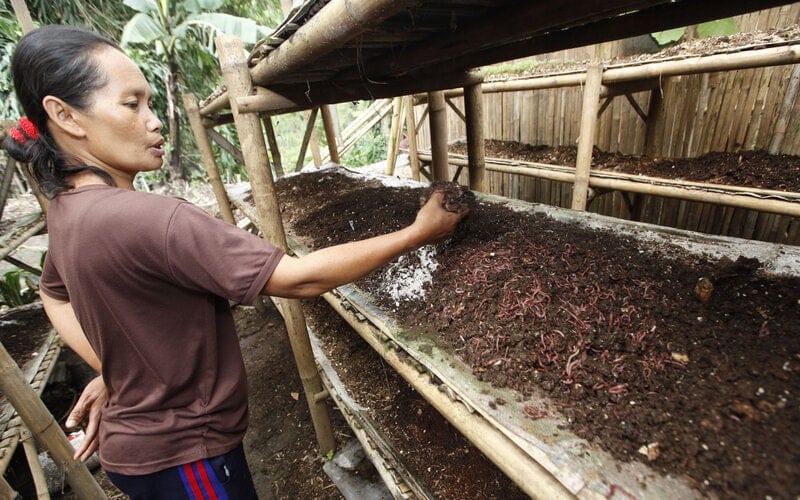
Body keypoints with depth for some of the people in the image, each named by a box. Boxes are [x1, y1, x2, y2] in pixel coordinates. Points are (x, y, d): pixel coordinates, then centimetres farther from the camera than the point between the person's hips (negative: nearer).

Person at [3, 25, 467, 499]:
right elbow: (300, 278, -35)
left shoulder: (69, 206, -2)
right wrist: (415, 234, -27)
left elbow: (54, 294, 16)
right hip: (180, 454, -8)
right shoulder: (142, 219, -33)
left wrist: (109, 373, 7)